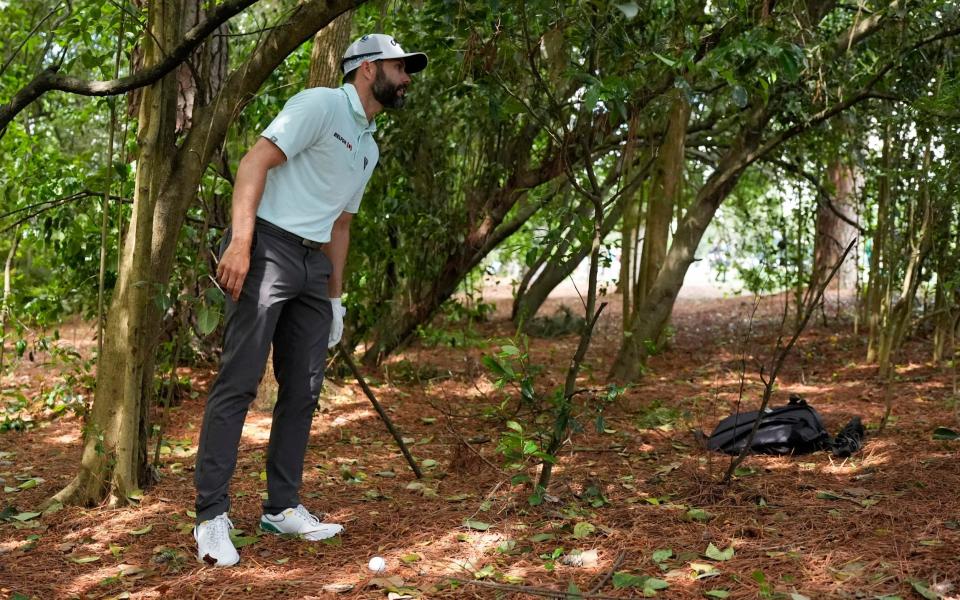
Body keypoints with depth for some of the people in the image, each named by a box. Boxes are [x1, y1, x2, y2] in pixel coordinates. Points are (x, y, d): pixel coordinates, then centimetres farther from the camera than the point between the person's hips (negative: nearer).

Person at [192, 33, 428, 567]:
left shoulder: (370, 148, 21)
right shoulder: (320, 104, -5)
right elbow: (256, 160, -15)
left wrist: (335, 296, 20)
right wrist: (240, 241, -26)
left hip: (313, 265, 9)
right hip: (268, 248, -9)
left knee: (303, 390, 7)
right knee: (239, 382, -10)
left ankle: (283, 507, 16)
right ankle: (213, 516, -6)